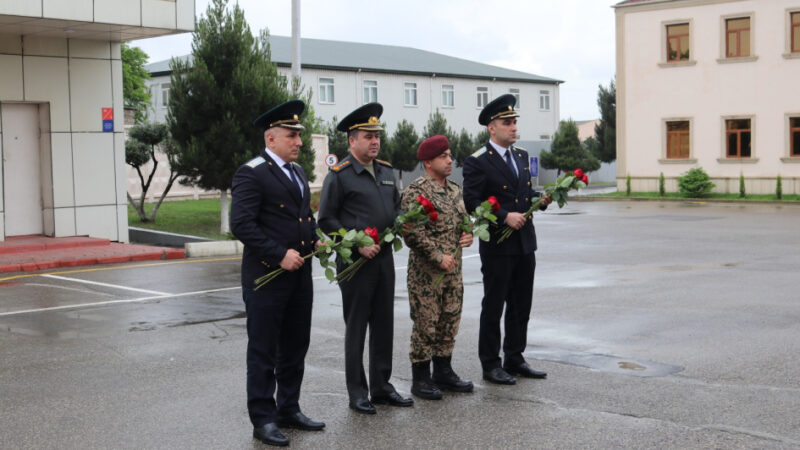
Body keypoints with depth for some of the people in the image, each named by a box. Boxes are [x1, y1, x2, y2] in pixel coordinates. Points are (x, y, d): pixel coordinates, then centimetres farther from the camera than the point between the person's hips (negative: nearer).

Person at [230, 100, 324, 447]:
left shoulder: (297, 172, 15)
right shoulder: (251, 173, -11)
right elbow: (241, 224, -19)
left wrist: (315, 239, 8)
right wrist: (280, 255, -21)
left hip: (299, 274, 8)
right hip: (266, 275, -8)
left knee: (295, 348, 15)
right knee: (263, 352, 2)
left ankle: (289, 410, 28)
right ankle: (263, 420, 11)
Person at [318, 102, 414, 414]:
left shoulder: (386, 171, 12)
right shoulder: (339, 176, -8)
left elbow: (397, 206, 23)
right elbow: (326, 220, -9)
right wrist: (357, 245, -16)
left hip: (384, 258, 6)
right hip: (355, 261, -6)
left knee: (384, 325, 11)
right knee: (356, 328, 2)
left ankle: (382, 387, 22)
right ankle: (357, 394, 11)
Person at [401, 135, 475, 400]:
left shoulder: (455, 190, 12)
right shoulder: (416, 191, -12)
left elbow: (464, 219, 24)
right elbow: (413, 233, -18)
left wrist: (468, 234, 2)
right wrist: (439, 257, -19)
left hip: (454, 269, 7)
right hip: (426, 272, -7)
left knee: (450, 322, 13)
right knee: (425, 325, -1)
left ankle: (443, 372, 25)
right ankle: (420, 379, 10)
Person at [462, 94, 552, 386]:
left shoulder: (522, 156, 13)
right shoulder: (477, 162, -10)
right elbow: (471, 203, -15)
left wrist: (541, 199, 2)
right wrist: (505, 216, -21)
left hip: (525, 243, 7)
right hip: (497, 245, -7)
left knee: (521, 306, 13)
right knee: (493, 307, 2)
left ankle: (514, 359, 24)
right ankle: (490, 365, 11)